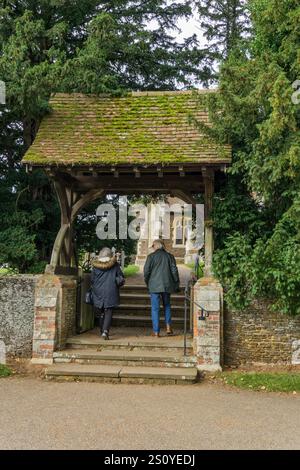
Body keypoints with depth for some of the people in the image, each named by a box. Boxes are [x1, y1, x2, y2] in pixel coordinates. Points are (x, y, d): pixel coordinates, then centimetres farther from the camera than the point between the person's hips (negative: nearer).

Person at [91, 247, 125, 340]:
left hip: (98, 292, 2)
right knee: (108, 312, -1)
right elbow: (121, 278, 0)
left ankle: (102, 331, 23)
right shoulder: (115, 265, -3)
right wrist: (118, 284, 19)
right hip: (111, 291, -2)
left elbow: (92, 279, 6)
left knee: (101, 312, 16)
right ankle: (105, 331, -18)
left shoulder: (95, 266, 1)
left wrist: (93, 289, 22)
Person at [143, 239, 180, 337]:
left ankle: (156, 332, 3)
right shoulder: (169, 256, 4)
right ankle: (168, 326, 11)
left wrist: (147, 283, 11)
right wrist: (176, 285, 10)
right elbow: (174, 271, 3)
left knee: (155, 308, 3)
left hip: (154, 286, -3)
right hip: (167, 285, 3)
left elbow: (146, 271, -5)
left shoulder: (151, 256, -4)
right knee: (167, 305, 20)